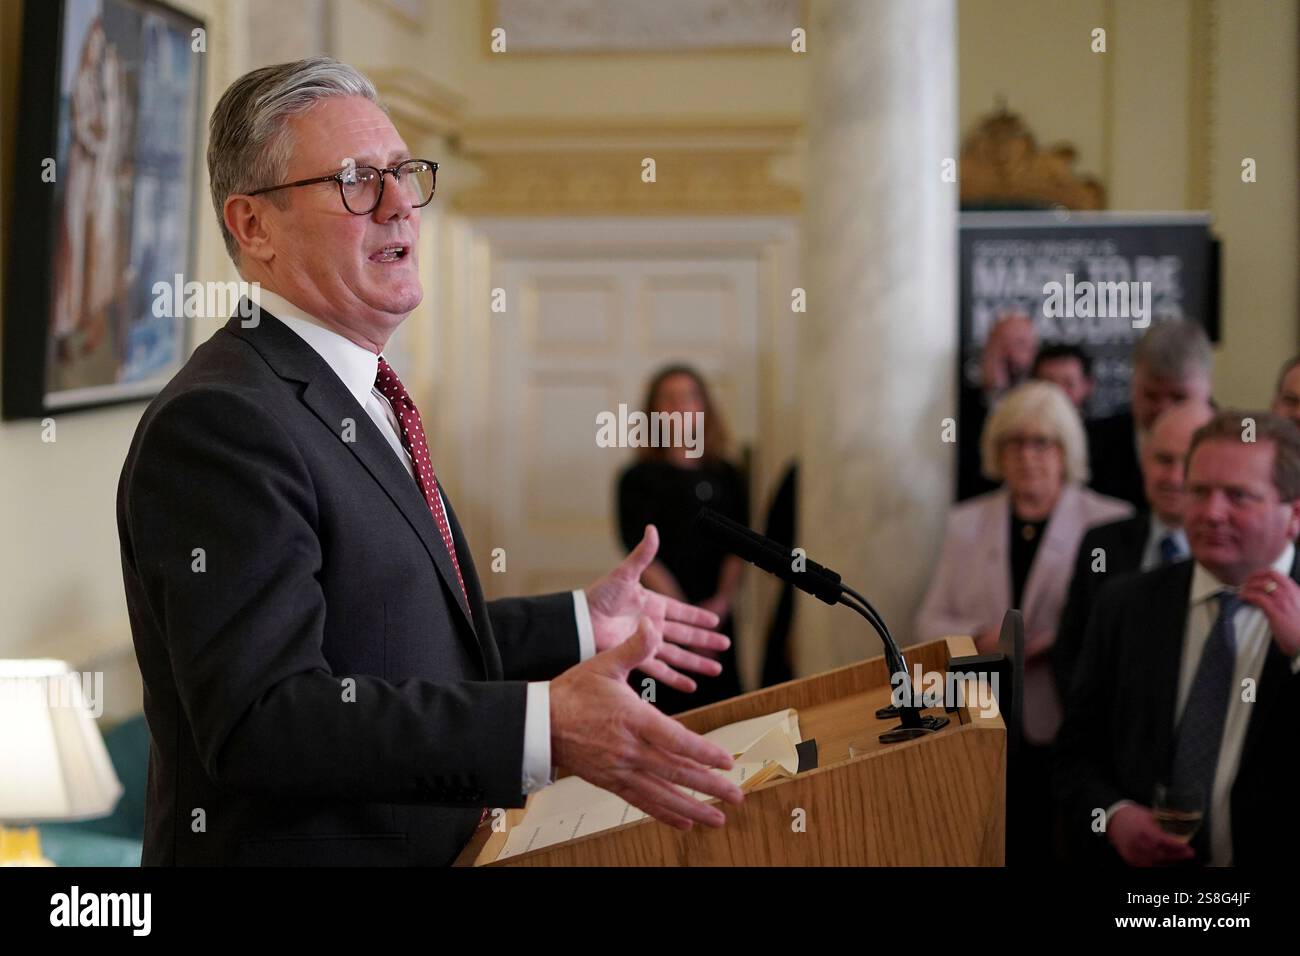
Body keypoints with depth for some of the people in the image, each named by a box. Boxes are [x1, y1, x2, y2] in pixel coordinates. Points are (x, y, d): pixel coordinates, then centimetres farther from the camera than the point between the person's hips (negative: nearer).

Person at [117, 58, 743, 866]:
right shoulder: (218, 424, -21)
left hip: (430, 845, 9)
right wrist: (543, 728, -36)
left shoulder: (356, 397, 10)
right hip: (295, 847, -9)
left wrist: (579, 626, 9)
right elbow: (260, 720, -30)